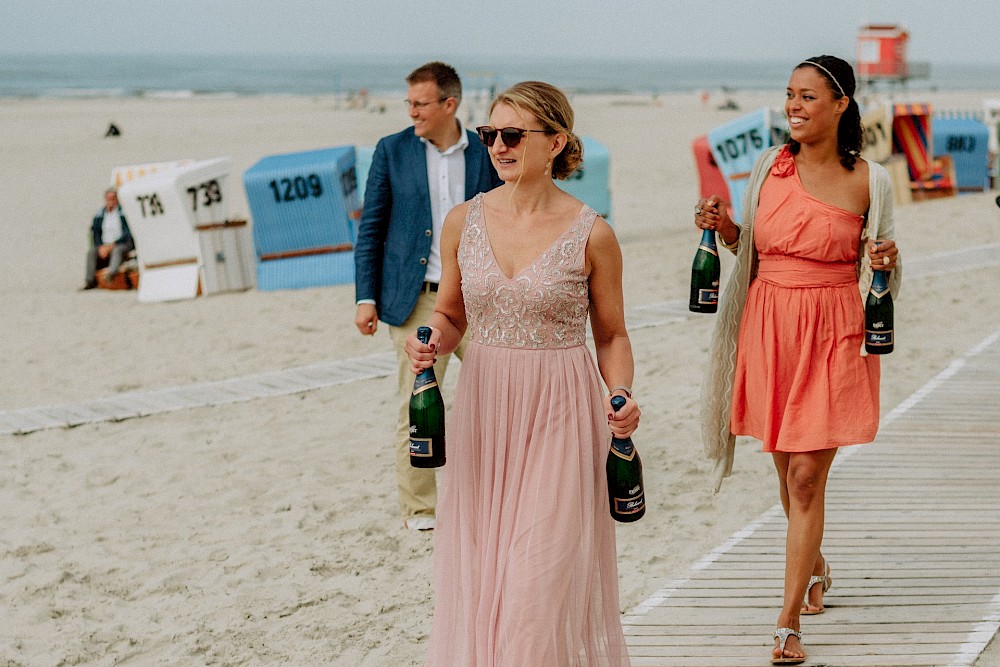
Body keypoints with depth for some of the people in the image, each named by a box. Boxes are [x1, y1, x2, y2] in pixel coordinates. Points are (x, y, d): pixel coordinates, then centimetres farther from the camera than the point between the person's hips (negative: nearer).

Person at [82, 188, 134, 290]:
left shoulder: (124, 213, 0)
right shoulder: (99, 215, 14)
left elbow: (128, 234, -8)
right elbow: (95, 233, 10)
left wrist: (112, 245, -15)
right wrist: (100, 247, -10)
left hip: (123, 244, -4)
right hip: (104, 246, 4)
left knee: (117, 251, -37)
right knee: (91, 252, -23)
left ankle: (111, 273, -62)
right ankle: (90, 281, -32)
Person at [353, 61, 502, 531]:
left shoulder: (485, 154, 3)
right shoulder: (393, 151, 1)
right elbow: (371, 228, 3)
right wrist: (366, 298, -3)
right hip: (417, 300, -1)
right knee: (417, 409, 2)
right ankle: (418, 509, 13)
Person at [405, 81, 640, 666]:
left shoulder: (592, 234, -6)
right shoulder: (464, 222, 3)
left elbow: (612, 335, 4)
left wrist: (622, 394, -14)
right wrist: (432, 343, -8)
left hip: (560, 417, -3)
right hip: (484, 408, 4)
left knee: (543, 574, -5)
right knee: (480, 569, 7)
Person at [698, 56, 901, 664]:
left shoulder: (869, 181, -4)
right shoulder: (770, 167, 4)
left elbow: (879, 269, 6)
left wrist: (888, 261, -15)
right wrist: (724, 227, -3)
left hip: (832, 338, -4)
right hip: (769, 330, 4)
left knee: (807, 476, -7)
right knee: (788, 470, 15)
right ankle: (815, 567, 43)